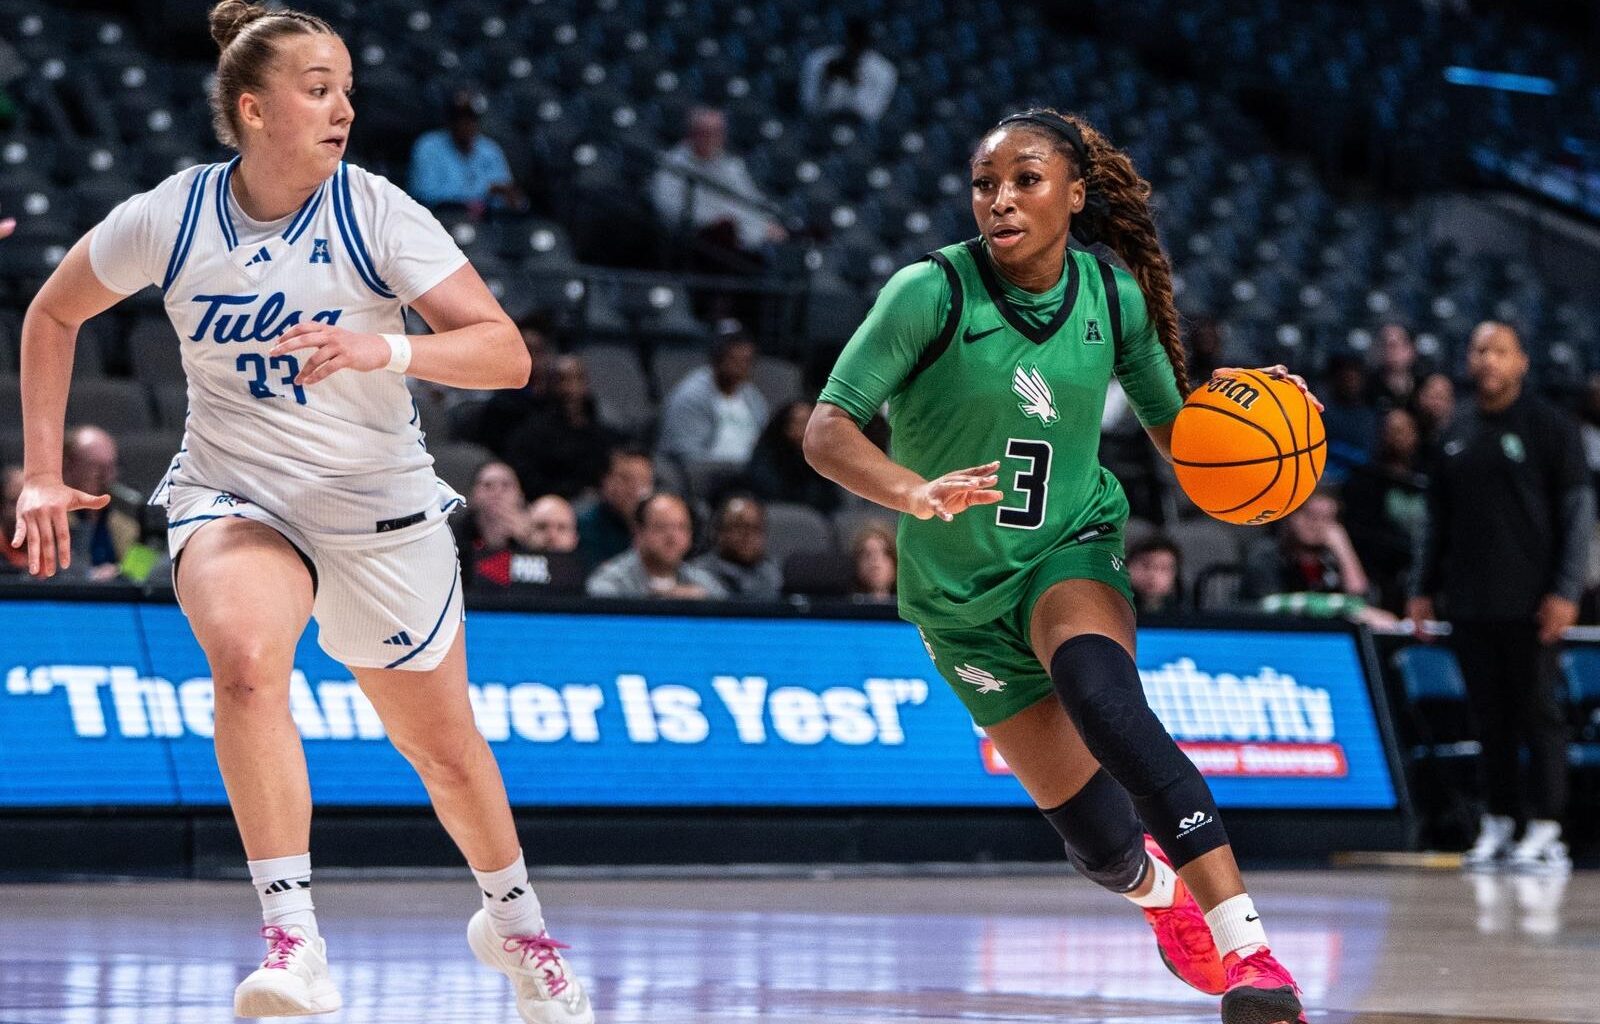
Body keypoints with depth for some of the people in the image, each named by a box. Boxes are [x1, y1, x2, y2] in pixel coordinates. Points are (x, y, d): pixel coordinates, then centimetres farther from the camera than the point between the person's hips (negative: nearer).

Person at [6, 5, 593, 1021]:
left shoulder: (376, 213, -14)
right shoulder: (169, 219, -9)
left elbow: (506, 353, -19)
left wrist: (385, 348, -36)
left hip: (380, 508, 1)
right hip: (232, 494, -1)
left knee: (443, 747, 13)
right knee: (246, 658, -34)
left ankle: (514, 920, 43)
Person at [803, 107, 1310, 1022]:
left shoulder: (1114, 294, -6)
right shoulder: (932, 292, -16)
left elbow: (1175, 431, 7)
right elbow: (827, 432, -20)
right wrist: (916, 492, -40)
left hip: (1073, 551, 0)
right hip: (963, 596, 0)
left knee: (1096, 684, -37)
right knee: (1102, 844, -1)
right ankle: (1160, 891, 41)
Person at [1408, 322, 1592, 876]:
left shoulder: (1549, 426, -2)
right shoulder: (1457, 433, 14)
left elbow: (1577, 510, -5)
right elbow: (1439, 517, 21)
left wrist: (1565, 590, -12)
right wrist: (1424, 588, 16)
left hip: (1529, 603, -5)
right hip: (1468, 603, 5)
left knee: (1538, 711, -3)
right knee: (1490, 715, 7)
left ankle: (1545, 830, -1)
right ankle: (1498, 823, 13)